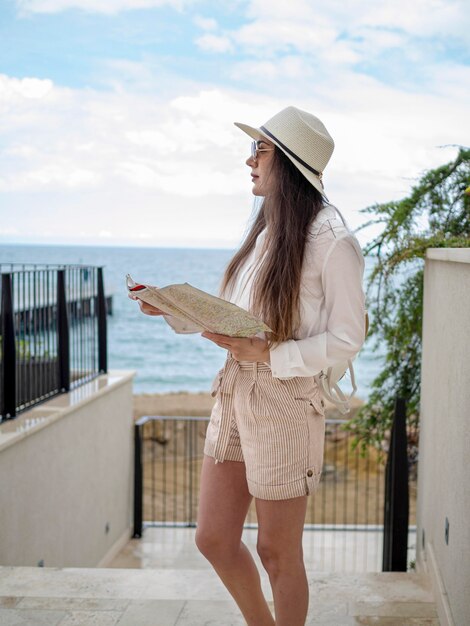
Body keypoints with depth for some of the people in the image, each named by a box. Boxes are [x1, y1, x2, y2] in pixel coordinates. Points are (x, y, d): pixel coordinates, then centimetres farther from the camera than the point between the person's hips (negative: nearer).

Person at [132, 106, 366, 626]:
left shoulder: (330, 240, -14)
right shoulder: (266, 230, 10)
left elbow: (347, 339, -14)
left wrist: (268, 354, -23)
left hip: (286, 402, -8)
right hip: (234, 393, 8)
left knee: (277, 551, 7)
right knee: (213, 538, 14)